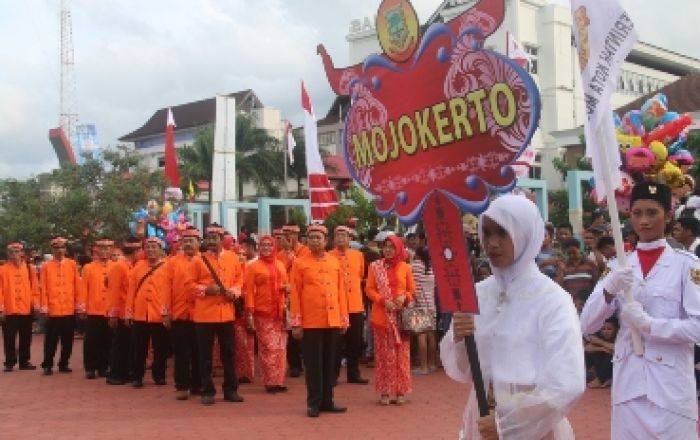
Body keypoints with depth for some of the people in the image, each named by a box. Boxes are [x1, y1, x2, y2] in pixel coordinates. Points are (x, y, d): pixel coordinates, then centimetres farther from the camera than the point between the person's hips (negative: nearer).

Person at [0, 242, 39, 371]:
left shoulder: (29, 268, 6)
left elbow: (35, 287, 6)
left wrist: (35, 303, -2)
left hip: (26, 309, 2)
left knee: (26, 338, 9)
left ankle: (24, 362, 19)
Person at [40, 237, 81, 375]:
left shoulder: (72, 264, 6)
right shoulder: (46, 266, 3)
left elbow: (77, 286, 6)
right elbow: (43, 288, 0)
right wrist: (44, 307, -6)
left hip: (69, 309, 2)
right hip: (53, 310, -2)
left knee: (68, 340, 7)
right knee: (51, 340, 2)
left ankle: (64, 364, 19)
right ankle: (48, 365, 11)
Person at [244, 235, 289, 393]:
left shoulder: (280, 265, 13)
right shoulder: (253, 266, 0)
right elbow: (249, 290, -4)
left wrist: (287, 288, -1)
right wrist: (249, 313, -11)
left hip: (280, 312, 4)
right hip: (263, 313, -4)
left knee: (280, 347, 4)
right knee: (268, 347, -5)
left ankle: (279, 380, 11)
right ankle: (270, 382, 1)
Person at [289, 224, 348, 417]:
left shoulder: (334, 262, 11)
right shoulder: (300, 263, 0)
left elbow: (341, 291, 13)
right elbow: (295, 294, -2)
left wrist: (344, 318, 9)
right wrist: (296, 323, -6)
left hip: (333, 321, 4)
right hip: (310, 322, -4)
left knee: (329, 363, 10)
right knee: (313, 364, 1)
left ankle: (327, 401, 19)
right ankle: (314, 403, 9)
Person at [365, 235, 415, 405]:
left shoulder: (405, 267, 7)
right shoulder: (375, 266, 5)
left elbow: (412, 290, 10)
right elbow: (369, 289, 2)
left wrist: (404, 297, -11)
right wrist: (384, 300, -13)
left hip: (401, 316, 1)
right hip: (382, 316, -1)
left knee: (401, 353, 2)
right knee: (384, 354, 1)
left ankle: (400, 390, 9)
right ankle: (385, 391, 6)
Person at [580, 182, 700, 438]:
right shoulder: (619, 265, 7)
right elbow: (586, 326, 0)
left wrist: (649, 324, -19)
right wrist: (609, 290, -16)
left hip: (671, 387, -3)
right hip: (627, 384, 3)